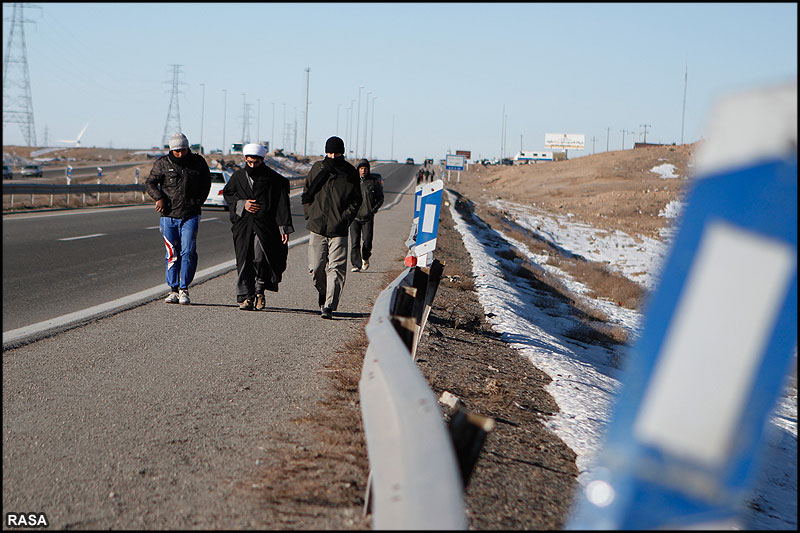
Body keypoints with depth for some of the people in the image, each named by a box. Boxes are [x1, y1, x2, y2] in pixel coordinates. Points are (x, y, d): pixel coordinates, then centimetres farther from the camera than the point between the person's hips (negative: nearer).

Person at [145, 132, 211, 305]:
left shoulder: (198, 162, 5)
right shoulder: (162, 163, 2)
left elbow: (206, 181, 18)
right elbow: (149, 182, 8)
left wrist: (199, 200, 6)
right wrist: (159, 197, -9)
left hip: (191, 216, 0)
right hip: (169, 215, 0)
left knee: (188, 253, -9)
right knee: (172, 255, 4)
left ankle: (184, 289, 1)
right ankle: (173, 290, 13)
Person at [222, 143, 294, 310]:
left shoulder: (273, 179, 1)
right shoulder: (238, 176, 11)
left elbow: (282, 204, 0)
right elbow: (227, 193, 19)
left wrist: (284, 228, -7)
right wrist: (242, 204, -1)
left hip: (265, 226, -3)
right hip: (243, 226, 3)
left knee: (261, 260, -13)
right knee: (244, 261, -2)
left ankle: (260, 290, 12)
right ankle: (245, 296, 6)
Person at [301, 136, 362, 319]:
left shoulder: (350, 173, 3)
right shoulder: (317, 168, 6)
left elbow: (356, 201, 7)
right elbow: (306, 193, 16)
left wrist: (345, 219, -5)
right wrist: (310, 214, 5)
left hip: (338, 229, -2)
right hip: (317, 227, 2)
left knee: (336, 268, -9)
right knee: (315, 267, 3)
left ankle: (329, 305, -7)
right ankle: (322, 291, 31)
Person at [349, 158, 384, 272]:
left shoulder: (374, 181, 3)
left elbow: (380, 198, 10)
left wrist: (374, 209, -4)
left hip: (368, 217, 0)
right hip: (354, 217, 0)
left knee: (367, 241, -4)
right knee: (355, 241, -7)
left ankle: (365, 258, 25)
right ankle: (356, 265, -2)